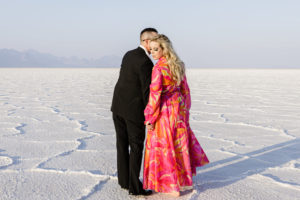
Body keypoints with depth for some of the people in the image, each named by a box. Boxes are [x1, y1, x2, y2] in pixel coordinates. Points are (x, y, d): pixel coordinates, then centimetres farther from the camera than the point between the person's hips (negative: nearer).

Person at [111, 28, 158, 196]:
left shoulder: (128, 55, 9)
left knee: (122, 144, 13)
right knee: (136, 147, 1)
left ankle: (124, 180, 22)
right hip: (134, 109, -8)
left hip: (118, 106, 8)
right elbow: (147, 91, -18)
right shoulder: (146, 63, -19)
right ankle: (135, 187, 6)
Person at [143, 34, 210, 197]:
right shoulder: (177, 65, 3)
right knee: (179, 143, 21)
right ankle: (184, 178, 37)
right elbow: (185, 89, 9)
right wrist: (185, 110, 18)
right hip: (179, 108, 7)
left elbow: (155, 95, -20)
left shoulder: (158, 68, -19)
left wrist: (150, 118, -13)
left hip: (164, 110, -7)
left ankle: (171, 186, 14)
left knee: (164, 146, 5)